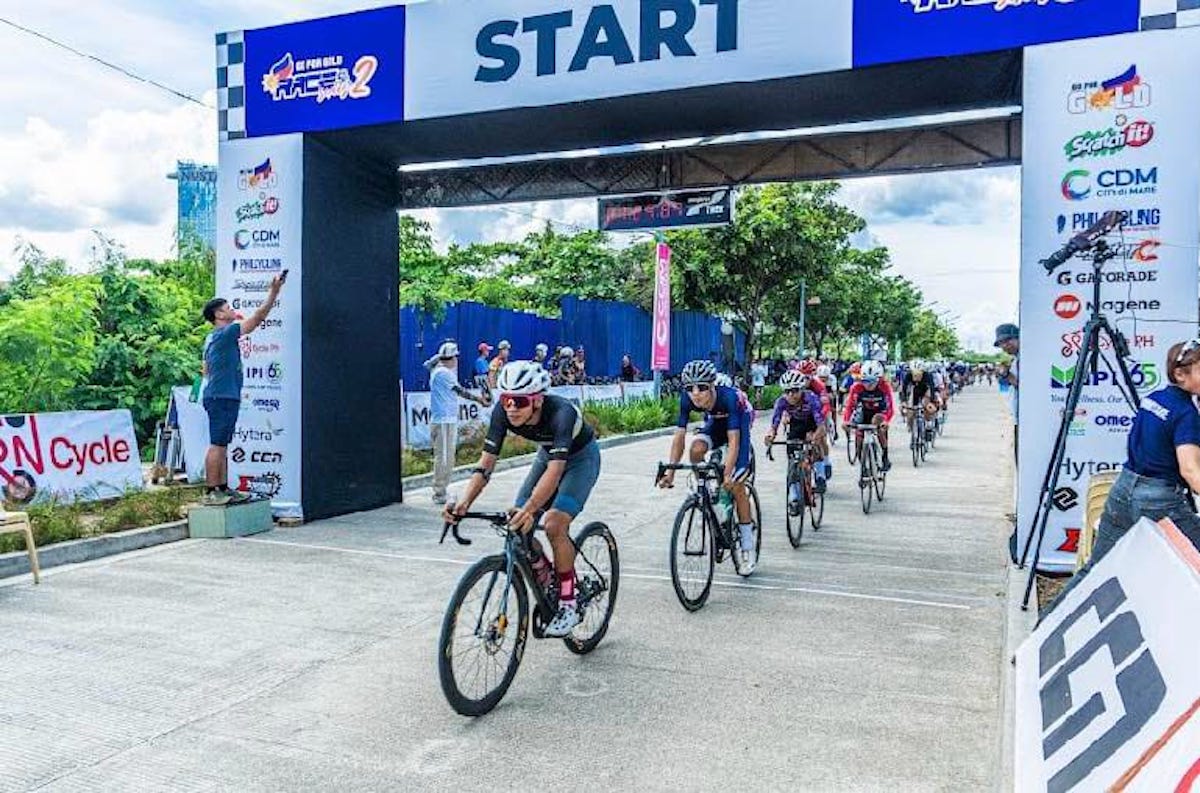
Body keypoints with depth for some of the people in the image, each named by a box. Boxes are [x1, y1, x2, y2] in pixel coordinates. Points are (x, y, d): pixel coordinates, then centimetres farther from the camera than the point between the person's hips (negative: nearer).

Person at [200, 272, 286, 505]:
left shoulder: (213, 338, 19)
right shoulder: (224, 334, -11)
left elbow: (206, 370, 26)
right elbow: (256, 320, -13)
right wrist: (273, 292, -12)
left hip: (225, 397, 10)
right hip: (222, 397, -10)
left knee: (222, 445, 11)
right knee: (217, 445, -9)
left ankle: (223, 488, 16)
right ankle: (210, 492, -8)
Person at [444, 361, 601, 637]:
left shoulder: (561, 413, -40)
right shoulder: (503, 413, -25)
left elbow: (555, 470, -50)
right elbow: (486, 464, -26)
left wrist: (529, 509, -64)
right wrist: (464, 503, -42)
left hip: (581, 458, -6)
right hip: (548, 454, 6)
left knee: (554, 524, -24)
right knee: (515, 526, -8)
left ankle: (568, 605, -7)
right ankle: (546, 581, 18)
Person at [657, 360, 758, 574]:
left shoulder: (728, 397, -39)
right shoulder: (687, 400, -28)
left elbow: (733, 441, -41)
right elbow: (679, 435, -24)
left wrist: (727, 474, -50)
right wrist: (670, 471, -31)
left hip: (740, 422, -4)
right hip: (715, 422, 4)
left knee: (736, 485, -10)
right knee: (696, 450, -30)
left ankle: (748, 548, 2)